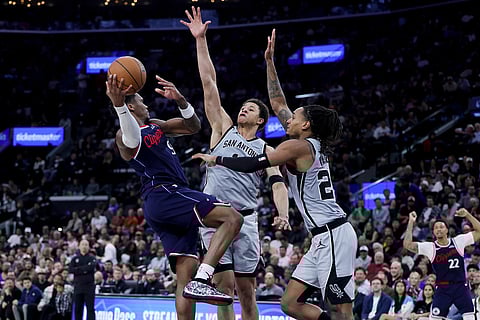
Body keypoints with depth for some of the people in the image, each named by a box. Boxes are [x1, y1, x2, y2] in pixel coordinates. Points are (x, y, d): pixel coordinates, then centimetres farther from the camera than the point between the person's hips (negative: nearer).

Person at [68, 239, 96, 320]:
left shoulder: (92, 258, 6)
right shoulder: (75, 259, 12)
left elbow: (91, 267, -16)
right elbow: (70, 270, -5)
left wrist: (78, 269, -10)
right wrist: (84, 270, -12)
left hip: (89, 286, -2)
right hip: (78, 286, 2)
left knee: (90, 308, -5)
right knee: (78, 309, 6)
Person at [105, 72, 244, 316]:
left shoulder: (156, 126, 26)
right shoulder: (126, 134, -2)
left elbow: (193, 127, 20)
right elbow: (132, 139, -29)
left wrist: (180, 100, -1)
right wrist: (118, 105, -49)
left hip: (168, 200, 9)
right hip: (165, 195, -9)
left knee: (185, 274, 2)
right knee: (232, 218, -21)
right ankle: (201, 281, -31)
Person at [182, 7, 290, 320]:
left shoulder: (266, 150, 13)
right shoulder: (223, 128, 14)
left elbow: (279, 184, -2)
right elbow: (209, 82, 9)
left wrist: (283, 214, -23)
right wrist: (201, 40, 3)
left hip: (245, 220, 0)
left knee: (246, 290, 2)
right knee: (225, 288, -5)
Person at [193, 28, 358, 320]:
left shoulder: (299, 146, -8)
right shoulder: (311, 144, 17)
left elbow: (252, 165, -11)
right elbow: (278, 103, 23)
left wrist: (215, 159, 3)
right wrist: (269, 61, 25)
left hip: (333, 235, -10)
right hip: (325, 238, 10)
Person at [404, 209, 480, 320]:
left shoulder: (458, 241, 0)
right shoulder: (430, 247, -2)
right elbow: (407, 244, -11)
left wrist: (467, 214, -10)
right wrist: (411, 222, -14)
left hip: (461, 287, 0)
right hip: (442, 289, 0)